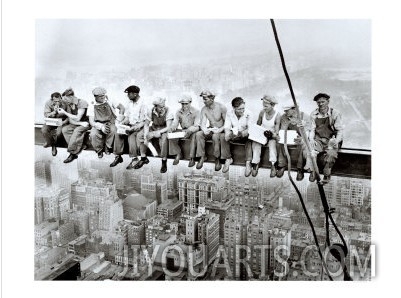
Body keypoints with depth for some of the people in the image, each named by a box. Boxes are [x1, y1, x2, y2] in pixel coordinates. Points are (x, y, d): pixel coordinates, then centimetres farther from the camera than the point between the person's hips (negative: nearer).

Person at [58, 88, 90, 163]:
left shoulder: (82, 103, -17)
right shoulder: (69, 105, 3)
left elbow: (77, 118, -22)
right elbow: (70, 121, 0)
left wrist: (64, 113, -18)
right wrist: (81, 123, -18)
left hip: (86, 123, -6)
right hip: (76, 124, 7)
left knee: (77, 130, -35)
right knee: (64, 129, -19)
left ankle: (72, 153, -26)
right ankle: (78, 147, -23)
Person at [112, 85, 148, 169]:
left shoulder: (142, 105, -13)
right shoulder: (130, 104, 11)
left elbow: (143, 122, -15)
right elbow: (127, 117, 15)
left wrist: (132, 128, -25)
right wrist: (121, 123, -5)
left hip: (139, 127, -7)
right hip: (130, 125, 7)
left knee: (131, 136, -33)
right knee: (118, 133, -17)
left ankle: (134, 159, -25)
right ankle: (118, 156, -11)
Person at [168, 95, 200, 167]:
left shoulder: (196, 112, -12)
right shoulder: (178, 112, 3)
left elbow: (197, 126, -19)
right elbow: (175, 122, 0)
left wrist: (189, 130, -40)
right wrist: (171, 128, -25)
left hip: (193, 131, -4)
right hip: (183, 130, 5)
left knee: (194, 135, -39)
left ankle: (192, 158, -30)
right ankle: (178, 154, -3)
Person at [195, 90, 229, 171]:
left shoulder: (221, 107, -14)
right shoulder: (204, 109, -2)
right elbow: (202, 123, -7)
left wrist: (220, 129, -28)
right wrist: (205, 130, -30)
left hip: (221, 130, -4)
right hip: (210, 130, 4)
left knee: (215, 136, -38)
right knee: (198, 134, -24)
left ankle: (217, 159, -22)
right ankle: (202, 156, -16)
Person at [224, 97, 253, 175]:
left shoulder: (247, 114, -12)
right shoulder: (229, 113, -7)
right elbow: (227, 127, -10)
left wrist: (242, 133, -37)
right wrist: (228, 134, -33)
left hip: (244, 136, -2)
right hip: (233, 135, 2)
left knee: (249, 137, -34)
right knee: (224, 137, -27)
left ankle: (248, 163, -35)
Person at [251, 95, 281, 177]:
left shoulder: (277, 115, -14)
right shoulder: (262, 112, -6)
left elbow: (276, 131, -14)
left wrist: (274, 134, -34)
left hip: (271, 136, -2)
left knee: (272, 143, -33)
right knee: (256, 143, -27)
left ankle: (273, 165, -33)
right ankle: (255, 164, -24)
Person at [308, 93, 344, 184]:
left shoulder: (335, 114, -4)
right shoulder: (314, 114, 6)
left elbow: (340, 130, -5)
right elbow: (312, 129, 7)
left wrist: (336, 140, -22)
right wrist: (311, 139, -12)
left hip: (331, 140, -2)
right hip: (318, 140, 2)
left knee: (331, 154, -31)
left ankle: (327, 174, -5)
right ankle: (313, 170, -5)